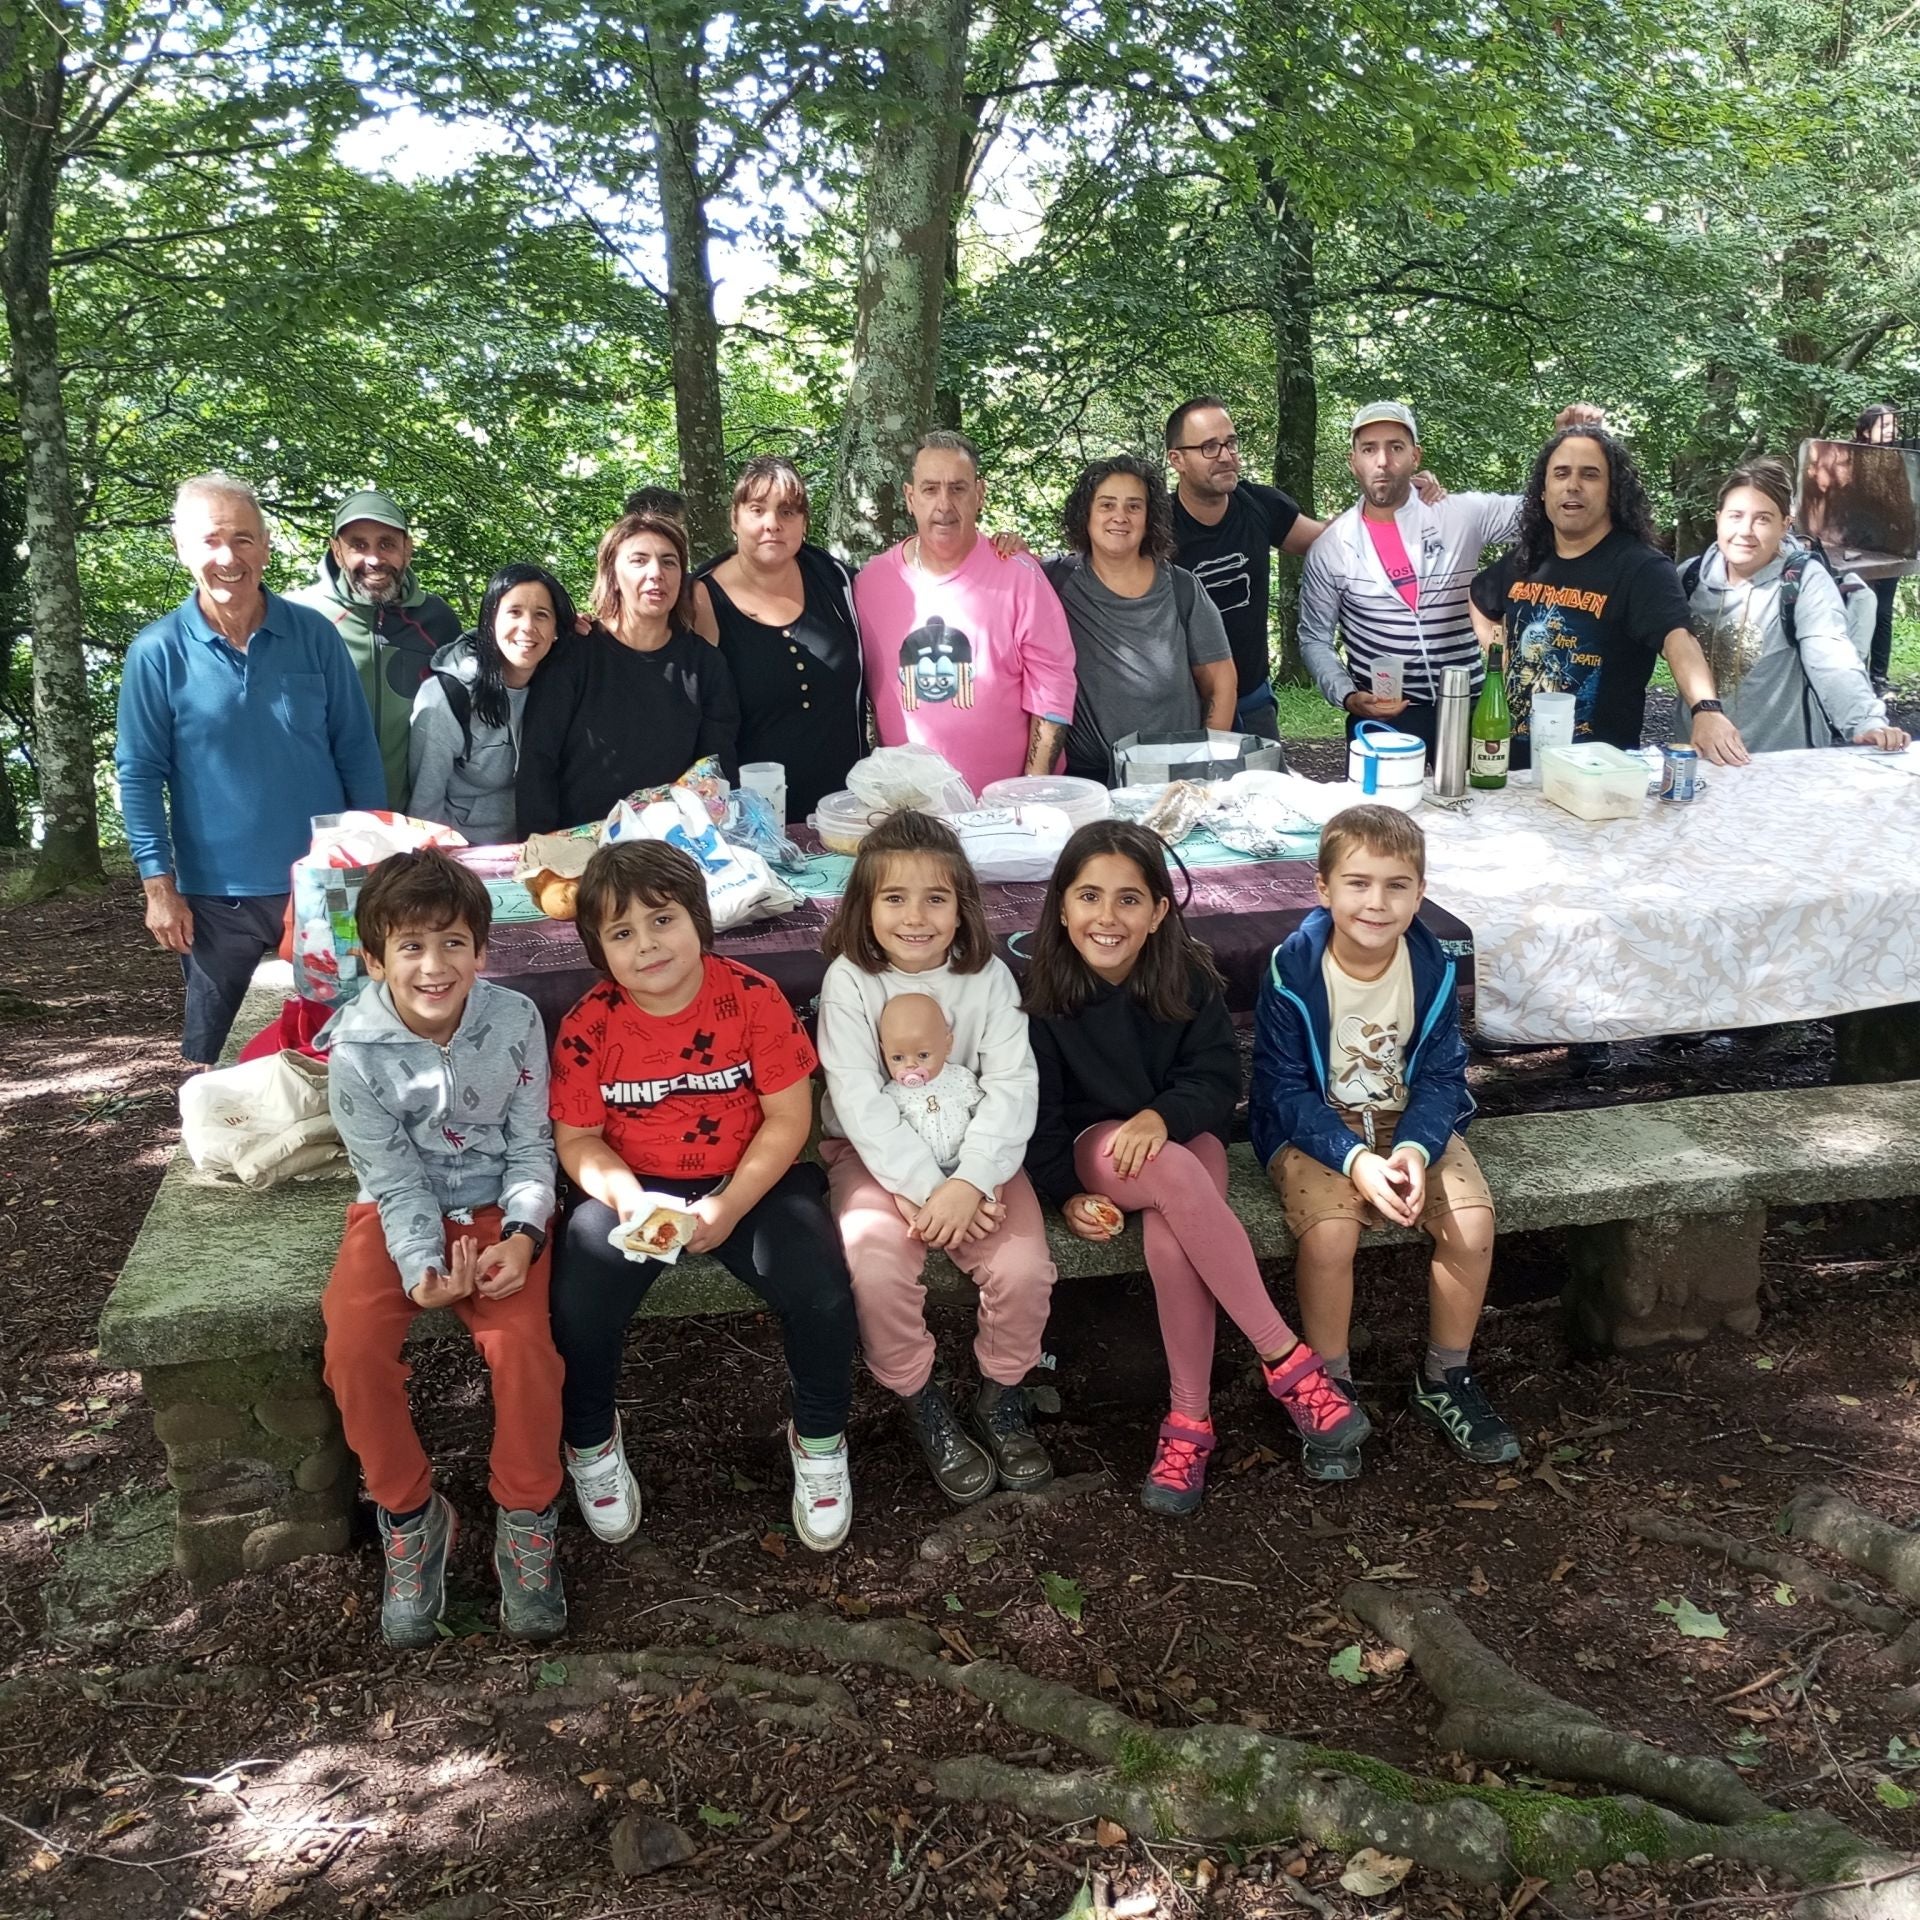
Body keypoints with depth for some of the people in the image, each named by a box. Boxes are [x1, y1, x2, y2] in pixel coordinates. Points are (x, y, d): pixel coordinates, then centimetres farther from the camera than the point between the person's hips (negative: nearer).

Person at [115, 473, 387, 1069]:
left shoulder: (314, 634, -1)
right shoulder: (157, 651, -5)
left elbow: (357, 751, 3)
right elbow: (140, 775, -3)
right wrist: (159, 887, -7)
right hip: (216, 894, -1)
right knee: (210, 1052, 13)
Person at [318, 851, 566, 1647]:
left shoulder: (515, 1021, -12)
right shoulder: (355, 1050, -15)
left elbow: (531, 1145, -5)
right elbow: (396, 1180, -12)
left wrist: (522, 1235, -21)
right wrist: (422, 1269, -27)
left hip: (496, 1209, 0)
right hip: (396, 1216, 1)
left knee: (524, 1343, -26)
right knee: (353, 1348, -24)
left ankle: (526, 1520, -2)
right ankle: (410, 1516, 1)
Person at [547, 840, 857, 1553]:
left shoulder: (752, 997, -11)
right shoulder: (588, 1025, -8)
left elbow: (789, 1116, -9)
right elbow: (578, 1139, -1)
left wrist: (731, 1207, -19)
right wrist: (628, 1199, -21)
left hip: (750, 1181, -1)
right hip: (634, 1190, 1)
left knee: (821, 1290, -25)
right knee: (578, 1303, -25)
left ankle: (818, 1440, 6)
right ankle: (591, 1442, 9)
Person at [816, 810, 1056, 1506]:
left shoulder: (988, 976, -4)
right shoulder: (849, 979, -10)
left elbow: (1011, 1086, -11)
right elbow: (859, 1101, -16)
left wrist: (968, 1183, -25)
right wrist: (926, 1188, -23)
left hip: (972, 1152, 2)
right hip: (874, 1154, -1)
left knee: (1023, 1267, -21)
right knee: (876, 1265, -28)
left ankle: (1001, 1399, 9)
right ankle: (922, 1406, -1)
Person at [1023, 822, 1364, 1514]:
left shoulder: (1188, 978, -8)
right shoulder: (1039, 990, -12)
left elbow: (1217, 1082, -7)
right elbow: (1038, 1109, -6)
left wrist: (1162, 1116, -27)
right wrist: (1066, 1196, -15)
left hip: (1181, 1134, 2)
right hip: (1091, 1146, -1)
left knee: (1171, 1235, -34)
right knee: (1175, 1174, -36)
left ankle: (1189, 1418, -20)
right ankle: (1285, 1357, -30)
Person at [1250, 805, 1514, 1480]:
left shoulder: (1432, 969, -8)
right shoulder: (1292, 971, -17)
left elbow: (1441, 1077, -4)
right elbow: (1286, 1090, -15)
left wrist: (1415, 1148, -23)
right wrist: (1355, 1159, -27)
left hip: (1409, 1123, 3)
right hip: (1314, 1128, -3)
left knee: (1473, 1220, -20)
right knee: (1330, 1230, -30)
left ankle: (1445, 1379, 4)